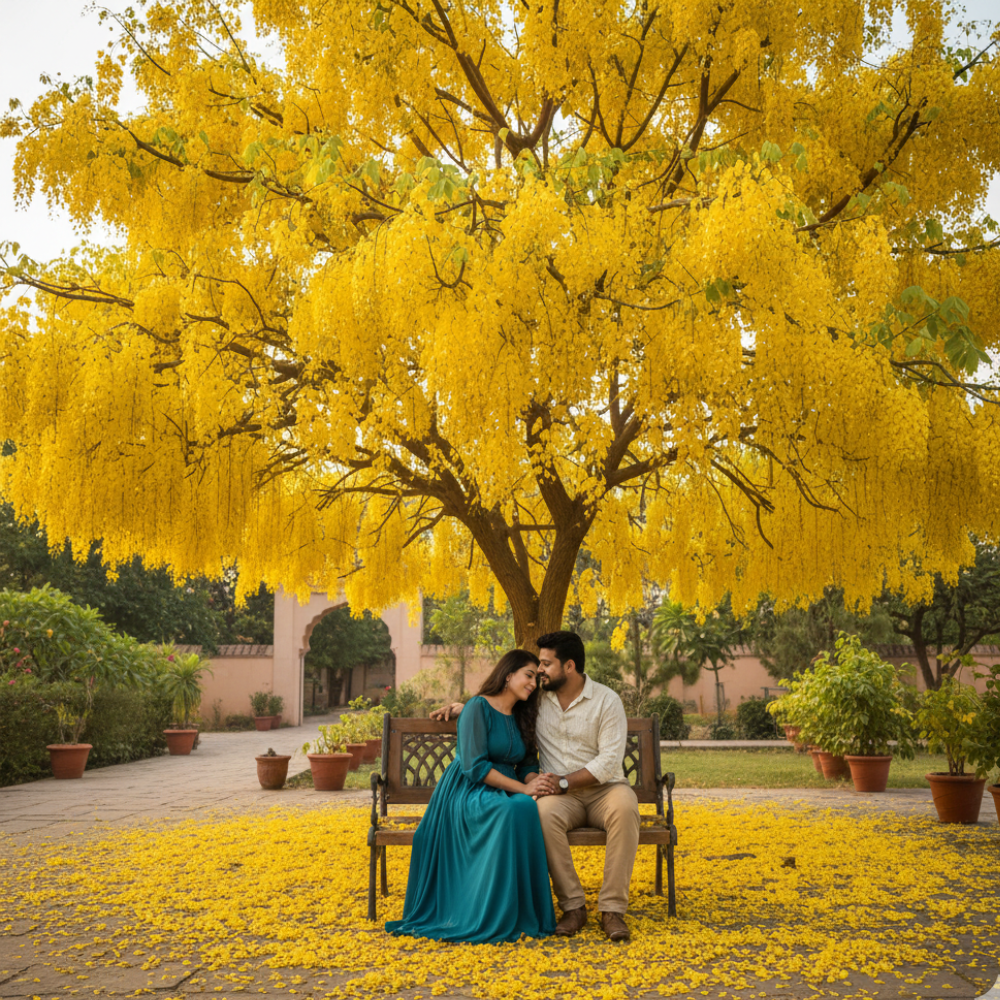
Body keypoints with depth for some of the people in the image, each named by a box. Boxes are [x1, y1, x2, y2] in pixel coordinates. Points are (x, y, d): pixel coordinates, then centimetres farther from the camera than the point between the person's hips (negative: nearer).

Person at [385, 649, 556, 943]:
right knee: (512, 811, -38)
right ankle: (494, 919, -31)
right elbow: (474, 766, -16)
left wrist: (534, 784, -9)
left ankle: (522, 913, -25)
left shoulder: (521, 718, 17)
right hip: (466, 793, -6)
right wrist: (521, 788, -19)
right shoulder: (479, 707, -6)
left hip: (503, 795, 6)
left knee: (528, 808, -32)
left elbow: (528, 764, 15)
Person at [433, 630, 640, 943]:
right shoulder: (536, 698, 8)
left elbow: (609, 760, -12)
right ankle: (573, 906, -25)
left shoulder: (607, 701, -5)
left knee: (625, 808, -38)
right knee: (545, 812, -35)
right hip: (561, 794, 2)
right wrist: (463, 706, 10)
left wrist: (564, 782, -22)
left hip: (602, 788, -2)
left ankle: (612, 908, -32)